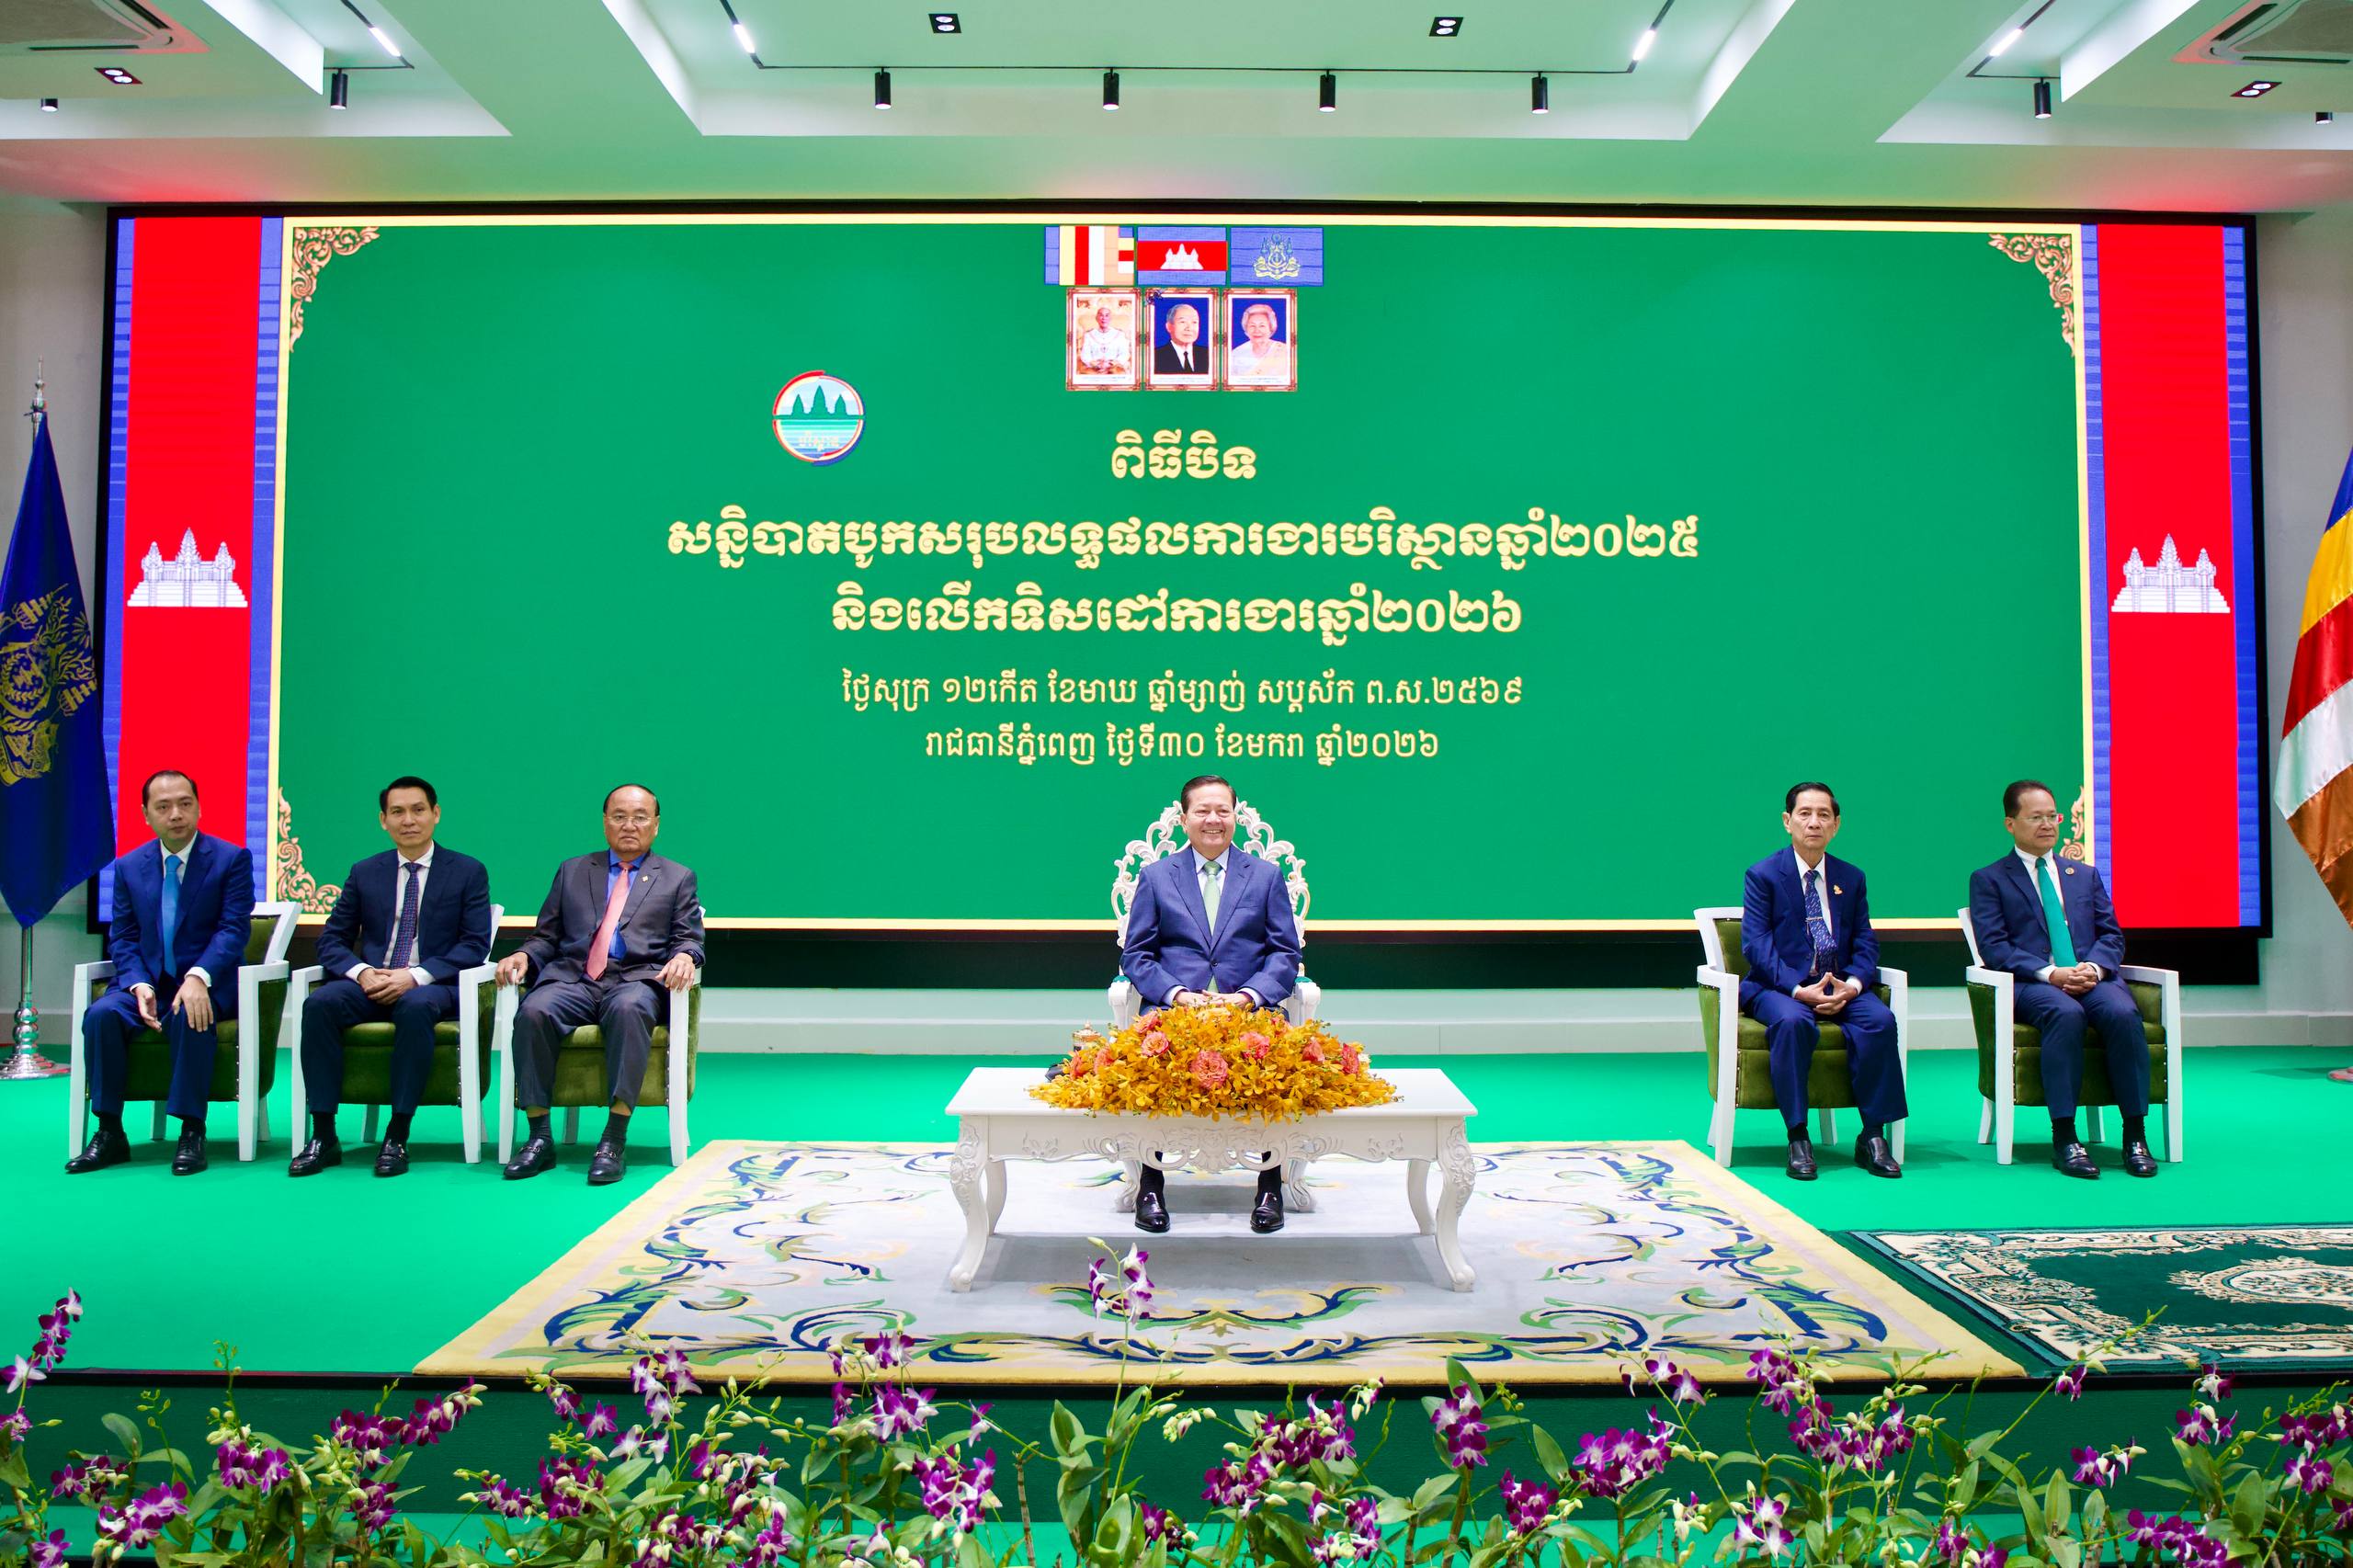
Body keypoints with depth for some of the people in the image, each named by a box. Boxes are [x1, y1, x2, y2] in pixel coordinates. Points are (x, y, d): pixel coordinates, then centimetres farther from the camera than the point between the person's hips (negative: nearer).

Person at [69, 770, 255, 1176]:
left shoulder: (232, 859, -1)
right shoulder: (129, 867, 10)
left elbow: (234, 929, -10)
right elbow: (122, 939, 8)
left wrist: (199, 977, -27)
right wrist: (139, 985, -12)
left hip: (207, 985, -4)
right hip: (147, 983, 4)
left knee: (191, 1015, -35)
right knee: (102, 1014, -25)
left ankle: (191, 1133, -25)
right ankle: (109, 1134, -14)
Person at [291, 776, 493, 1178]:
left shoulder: (468, 872, 6)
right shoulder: (364, 873, 15)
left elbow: (475, 945, -3)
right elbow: (332, 940, 11)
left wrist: (415, 976, -17)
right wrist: (361, 972, -12)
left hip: (433, 986, -3)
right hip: (370, 983, 3)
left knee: (415, 1008, -37)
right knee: (319, 1003, -28)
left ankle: (397, 1137, -29)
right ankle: (323, 1137, -23)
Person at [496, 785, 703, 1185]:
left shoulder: (677, 878, 20)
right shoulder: (572, 871, 25)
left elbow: (688, 939, 11)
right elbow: (546, 937, 21)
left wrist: (683, 957, -13)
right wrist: (524, 956, -1)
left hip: (636, 979, -2)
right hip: (572, 978, 2)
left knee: (629, 1009, -38)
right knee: (533, 1012, -31)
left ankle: (615, 1139, -38)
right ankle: (539, 1136, -24)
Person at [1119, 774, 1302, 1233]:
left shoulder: (1266, 876, 15)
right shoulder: (1155, 877, 14)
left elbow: (1285, 954, 10)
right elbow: (1136, 955, 9)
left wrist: (1249, 994, -10)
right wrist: (1177, 993, -10)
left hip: (1249, 1006, 0)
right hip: (1175, 1006, 0)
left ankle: (1271, 1184, -18)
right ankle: (1150, 1182, -18)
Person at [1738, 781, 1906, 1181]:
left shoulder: (1851, 878, 14)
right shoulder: (1762, 875, 1)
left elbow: (1865, 943, 9)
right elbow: (1755, 945, -9)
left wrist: (1852, 984, -13)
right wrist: (1799, 990, -22)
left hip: (1839, 987, 4)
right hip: (1780, 986, -4)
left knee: (1880, 1020, -26)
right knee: (1792, 1022, -36)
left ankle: (1873, 1136, -16)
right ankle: (1798, 1138, -26)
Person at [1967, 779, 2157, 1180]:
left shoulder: (2086, 874, 24)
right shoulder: (1988, 879, 10)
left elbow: (2111, 935, 15)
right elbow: (1993, 947, -2)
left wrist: (2094, 967, -8)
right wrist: (2050, 973, -17)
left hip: (2091, 977, 4)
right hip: (2030, 983, -3)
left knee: (2123, 1012, -31)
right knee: (2066, 1014, -37)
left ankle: (2135, 1135, -23)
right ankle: (2064, 1138, -32)